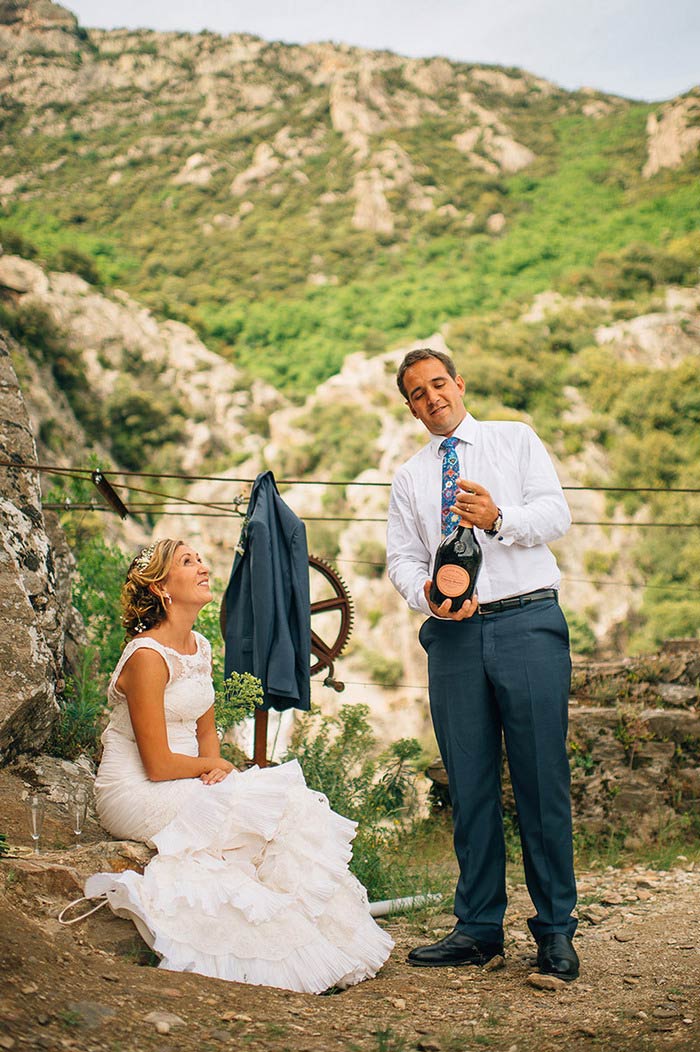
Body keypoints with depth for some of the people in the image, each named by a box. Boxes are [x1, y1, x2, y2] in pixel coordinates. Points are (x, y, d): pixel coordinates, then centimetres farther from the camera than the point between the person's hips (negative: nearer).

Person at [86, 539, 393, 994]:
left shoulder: (200, 648, 9)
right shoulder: (147, 657, -18)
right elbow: (158, 765, -20)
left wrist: (213, 767, -5)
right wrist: (214, 766, -4)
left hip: (188, 784, 8)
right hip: (136, 794, -8)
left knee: (291, 799, -12)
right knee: (272, 809, -20)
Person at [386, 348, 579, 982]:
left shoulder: (516, 440, 12)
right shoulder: (410, 477, 20)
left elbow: (556, 512, 0)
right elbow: (402, 557, 12)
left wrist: (500, 518, -20)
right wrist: (428, 594, -10)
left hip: (528, 622, -3)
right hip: (454, 634, 3)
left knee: (543, 778, -4)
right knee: (470, 785, 5)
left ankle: (556, 929, 5)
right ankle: (479, 928, 14)